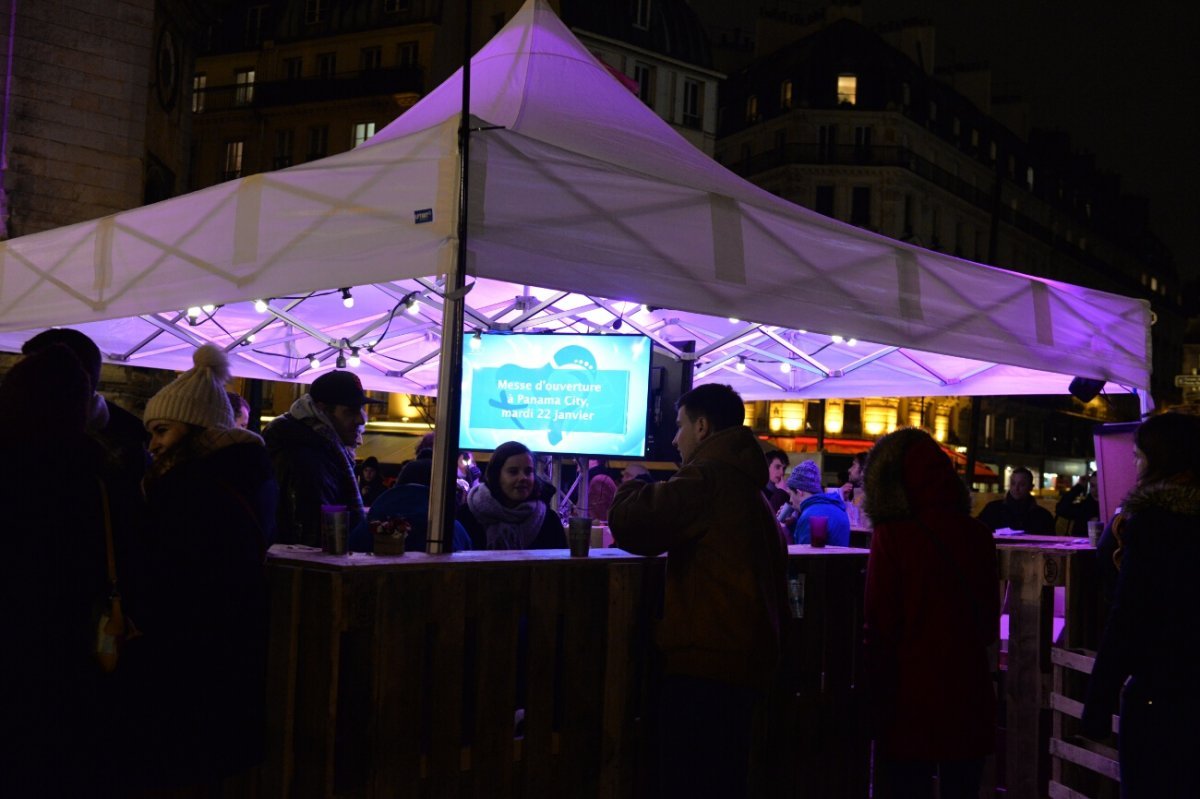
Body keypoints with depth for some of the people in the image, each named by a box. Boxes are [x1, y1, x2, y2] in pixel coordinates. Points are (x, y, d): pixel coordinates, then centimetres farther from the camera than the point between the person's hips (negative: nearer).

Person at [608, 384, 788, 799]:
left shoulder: (708, 479, -12)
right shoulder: (747, 485, 19)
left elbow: (629, 522, -20)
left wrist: (631, 488, 1)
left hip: (706, 663, -10)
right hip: (745, 661, 10)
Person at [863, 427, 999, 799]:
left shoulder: (892, 537, -12)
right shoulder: (978, 535, 0)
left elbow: (880, 628, -9)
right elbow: (990, 621, 11)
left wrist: (879, 696, 1)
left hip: (912, 699, -4)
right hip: (970, 695, 4)